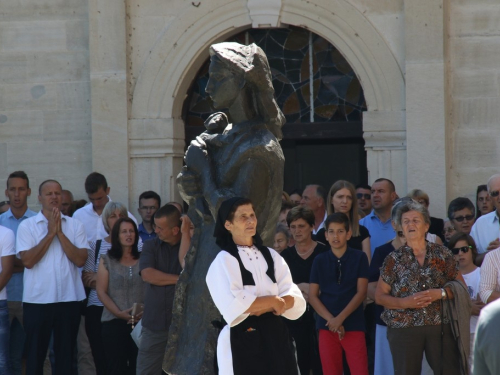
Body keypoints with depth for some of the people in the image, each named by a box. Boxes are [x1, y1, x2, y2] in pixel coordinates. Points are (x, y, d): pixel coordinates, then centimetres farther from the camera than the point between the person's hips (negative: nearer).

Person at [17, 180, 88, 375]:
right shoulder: (27, 226, 0)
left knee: (66, 355, 8)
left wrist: (60, 233, -10)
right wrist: (50, 234, -12)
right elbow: (28, 261, -11)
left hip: (69, 299, 1)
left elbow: (80, 260, -6)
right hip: (37, 300, -1)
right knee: (35, 355, 5)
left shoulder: (75, 225, 4)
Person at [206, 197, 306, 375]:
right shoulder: (224, 261, -5)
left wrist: (260, 306, -15)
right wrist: (273, 301, -8)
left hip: (276, 337, 5)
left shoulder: (271, 256, 11)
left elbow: (295, 299, 2)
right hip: (242, 342, -5)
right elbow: (234, 306, -18)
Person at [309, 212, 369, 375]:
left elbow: (361, 292, -4)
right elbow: (313, 296, 4)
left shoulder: (359, 258, 1)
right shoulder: (319, 260, 7)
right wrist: (331, 319, -10)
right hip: (327, 326, 2)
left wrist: (340, 318, -13)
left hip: (353, 325, -2)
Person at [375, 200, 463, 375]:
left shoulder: (442, 254, 7)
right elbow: (379, 296, 6)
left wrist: (441, 293, -10)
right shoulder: (394, 259, 6)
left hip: (440, 326, 0)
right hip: (403, 328, 0)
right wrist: (405, 302, -10)